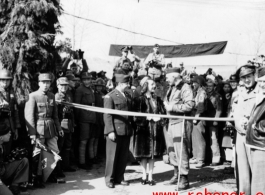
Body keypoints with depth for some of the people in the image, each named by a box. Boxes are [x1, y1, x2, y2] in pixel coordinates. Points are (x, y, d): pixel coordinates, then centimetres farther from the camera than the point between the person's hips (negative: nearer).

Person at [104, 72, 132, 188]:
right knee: (112, 156, 2)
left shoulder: (127, 96, 14)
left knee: (123, 156, 10)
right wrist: (110, 131, -16)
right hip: (115, 131, -6)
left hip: (126, 131, 6)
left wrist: (131, 128, 9)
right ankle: (109, 179, 13)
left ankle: (119, 178, 22)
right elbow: (107, 115, -9)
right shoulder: (110, 96, -5)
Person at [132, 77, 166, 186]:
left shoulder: (157, 99, 12)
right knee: (143, 153, 1)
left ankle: (150, 177, 12)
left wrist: (159, 118, -12)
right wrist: (150, 118, -17)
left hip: (156, 130, 4)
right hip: (143, 129, -4)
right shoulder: (139, 100, -4)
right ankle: (144, 176, 13)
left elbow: (163, 113, 8)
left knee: (153, 153, 5)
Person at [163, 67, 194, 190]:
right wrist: (166, 105, 6)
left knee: (181, 151, -7)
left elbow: (189, 105, -20)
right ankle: (177, 175, 26)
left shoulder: (185, 88, -9)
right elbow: (166, 102, 29)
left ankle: (184, 179, 1)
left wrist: (173, 107, -17)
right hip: (170, 122, 9)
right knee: (171, 151, 14)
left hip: (180, 122, -9)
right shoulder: (171, 89, 19)